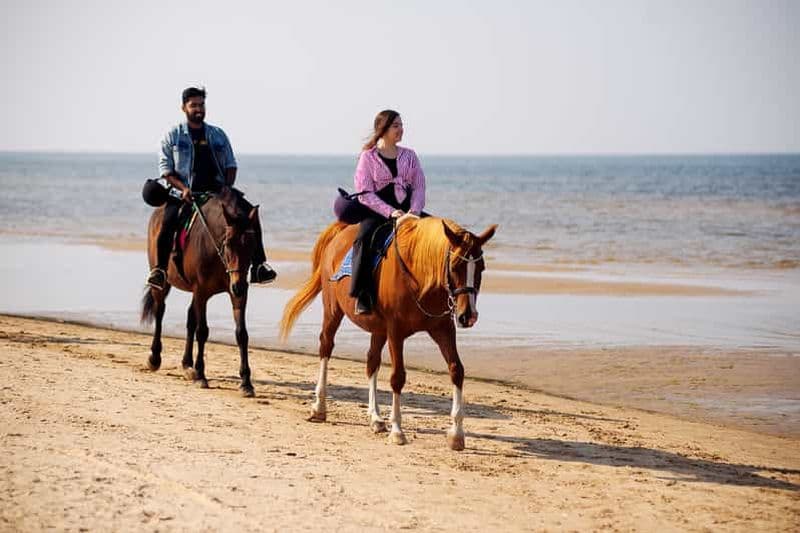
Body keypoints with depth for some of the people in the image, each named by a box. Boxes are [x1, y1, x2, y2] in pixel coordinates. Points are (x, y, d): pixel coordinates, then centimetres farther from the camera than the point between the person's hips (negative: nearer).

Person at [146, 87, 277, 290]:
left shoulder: (218, 135, 16)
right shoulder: (172, 136, 7)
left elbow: (230, 165, 16)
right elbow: (166, 170, 1)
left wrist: (227, 187, -3)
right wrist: (183, 188, -15)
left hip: (217, 191, 3)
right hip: (185, 194, -2)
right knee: (168, 220, -31)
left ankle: (258, 265, -16)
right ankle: (159, 269, -23)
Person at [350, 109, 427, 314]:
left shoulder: (409, 155, 14)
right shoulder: (368, 157, 2)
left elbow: (419, 187, 7)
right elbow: (365, 194, -6)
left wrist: (414, 211, -13)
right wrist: (391, 213, -18)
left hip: (407, 210, 4)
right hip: (378, 211, -4)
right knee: (364, 237, -34)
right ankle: (363, 295, -33)